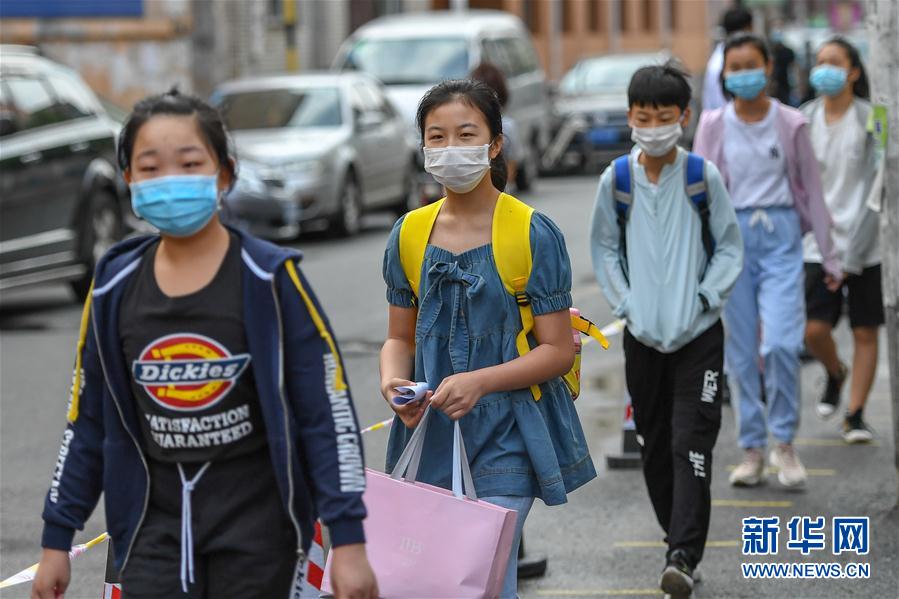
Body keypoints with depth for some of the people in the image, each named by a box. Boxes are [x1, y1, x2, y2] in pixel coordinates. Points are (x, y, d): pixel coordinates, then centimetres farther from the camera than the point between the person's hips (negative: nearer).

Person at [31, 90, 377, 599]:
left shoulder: (268, 280, -9)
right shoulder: (115, 288, 1)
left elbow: (327, 412, -8)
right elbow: (89, 421, 10)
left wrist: (348, 540, -13)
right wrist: (57, 539, 11)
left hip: (256, 522, -3)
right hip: (157, 528, 3)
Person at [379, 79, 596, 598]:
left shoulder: (534, 235, -7)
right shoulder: (410, 235, 7)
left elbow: (558, 350, -8)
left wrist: (480, 381, -22)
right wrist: (393, 382, -9)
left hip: (505, 438, -5)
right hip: (430, 434, 5)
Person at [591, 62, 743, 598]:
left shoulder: (704, 176, -6)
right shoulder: (616, 180, -1)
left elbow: (730, 247, 1)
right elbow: (604, 248, 9)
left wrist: (703, 299, -9)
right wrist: (626, 304, -2)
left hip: (699, 336, -3)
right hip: (643, 335, 3)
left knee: (691, 444, -12)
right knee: (656, 447, 10)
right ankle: (681, 540, 26)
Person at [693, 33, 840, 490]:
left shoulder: (790, 124, 3)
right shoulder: (713, 126, 5)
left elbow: (811, 190, 8)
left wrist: (829, 255, 8)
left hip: (780, 235, -1)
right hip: (731, 236, 2)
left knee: (781, 342, -15)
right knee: (742, 352, 3)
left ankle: (785, 443, 1)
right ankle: (752, 449, 12)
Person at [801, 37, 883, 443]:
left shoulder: (870, 120, -7)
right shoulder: (806, 119, 4)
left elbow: (875, 190, -9)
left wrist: (852, 253, -14)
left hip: (867, 245, -2)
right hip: (821, 242, 2)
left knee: (865, 331, 1)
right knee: (814, 329, -7)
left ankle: (855, 415, 13)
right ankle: (835, 374, 26)